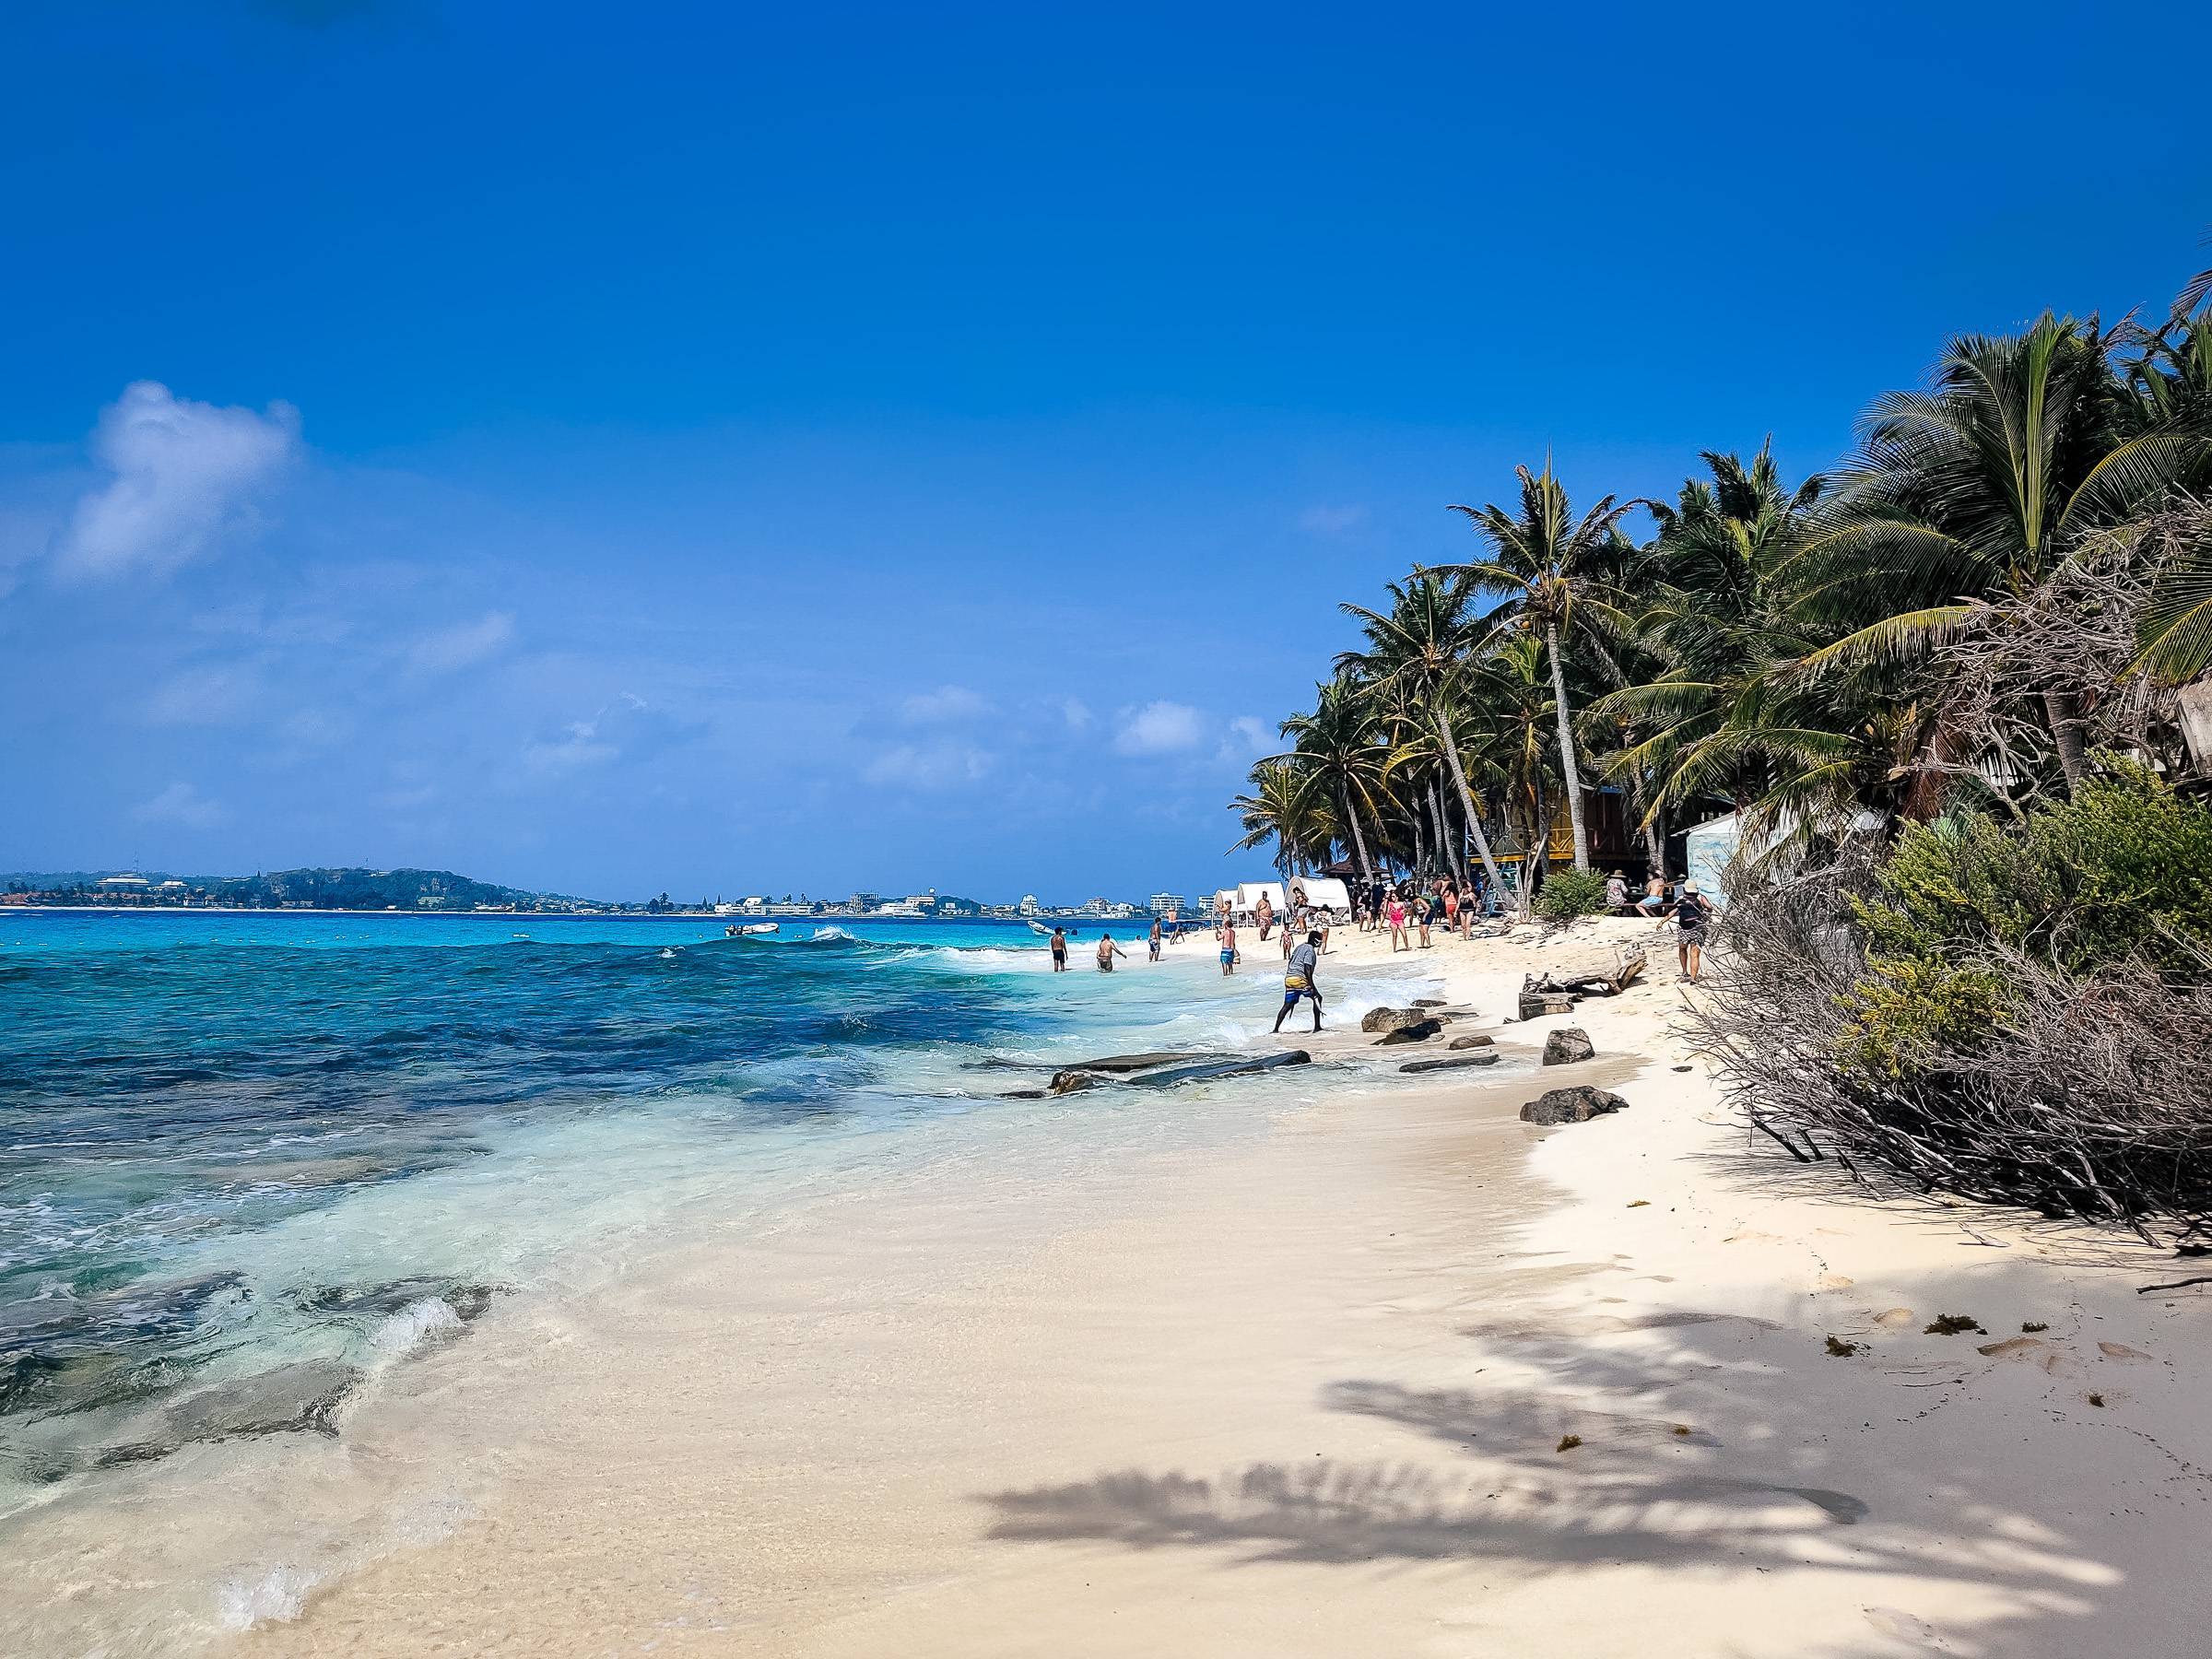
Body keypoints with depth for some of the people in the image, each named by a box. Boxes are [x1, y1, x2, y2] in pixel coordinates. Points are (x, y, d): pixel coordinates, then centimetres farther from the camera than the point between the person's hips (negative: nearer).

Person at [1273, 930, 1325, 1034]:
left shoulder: (1300, 947, 20)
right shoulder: (1310, 950, -7)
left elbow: (1289, 963, 21)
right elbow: (1307, 969, -16)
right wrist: (1312, 986, -17)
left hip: (1288, 978, 8)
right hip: (1300, 979, -8)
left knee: (1287, 1005, 10)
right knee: (1317, 997, 5)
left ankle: (1276, 1029, 5)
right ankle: (1317, 1027, 3)